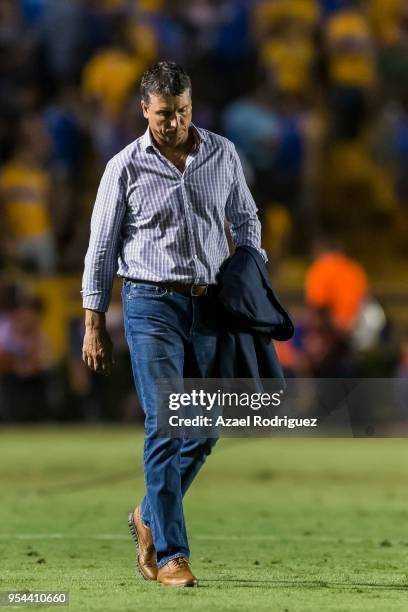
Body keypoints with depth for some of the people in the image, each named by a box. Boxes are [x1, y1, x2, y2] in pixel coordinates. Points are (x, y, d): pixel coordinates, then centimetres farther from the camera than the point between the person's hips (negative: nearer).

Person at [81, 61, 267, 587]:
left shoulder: (223, 155, 5)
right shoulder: (126, 167, -4)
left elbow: (245, 219, 17)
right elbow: (102, 246, 0)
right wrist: (94, 325, -2)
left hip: (210, 306, 4)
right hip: (152, 305, -4)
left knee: (205, 427, 7)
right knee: (166, 426, -11)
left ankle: (150, 517, 30)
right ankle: (170, 554, -9)